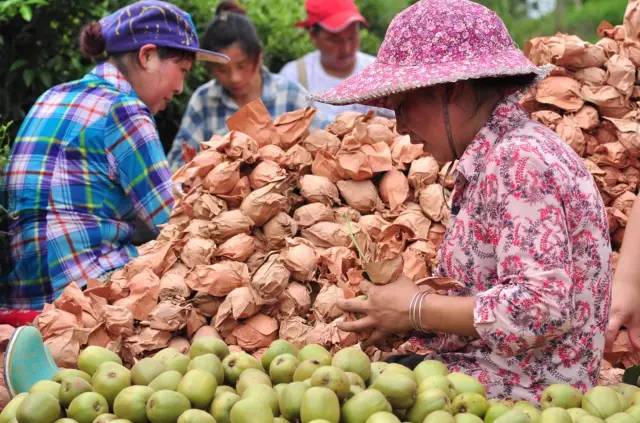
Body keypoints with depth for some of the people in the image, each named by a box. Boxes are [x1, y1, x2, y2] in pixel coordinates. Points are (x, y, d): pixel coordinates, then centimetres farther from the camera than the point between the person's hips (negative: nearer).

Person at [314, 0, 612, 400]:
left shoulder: (520, 161, -19)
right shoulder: (492, 157, 10)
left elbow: (539, 309, -26)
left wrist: (416, 310, -15)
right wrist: (397, 310, -1)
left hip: (523, 385, -9)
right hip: (479, 367, 9)